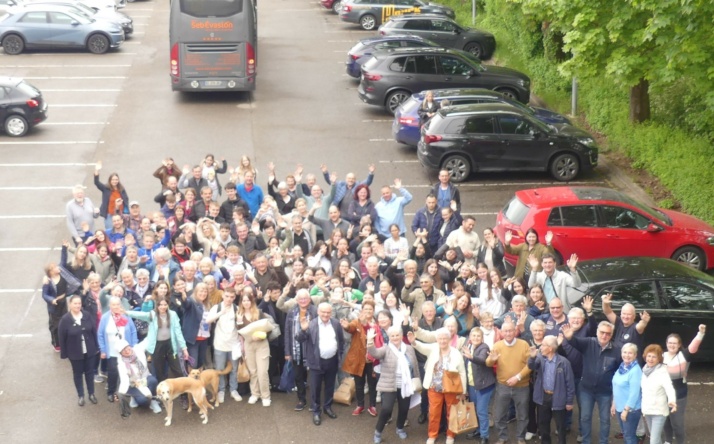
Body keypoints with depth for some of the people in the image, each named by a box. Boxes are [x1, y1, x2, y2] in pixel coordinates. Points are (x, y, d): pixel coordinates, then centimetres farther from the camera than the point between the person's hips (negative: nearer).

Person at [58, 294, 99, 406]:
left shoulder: (87, 316, -7)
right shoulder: (65, 319, -16)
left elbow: (94, 331, 1)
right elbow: (61, 338, -11)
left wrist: (96, 347, 3)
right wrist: (64, 353, -9)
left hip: (89, 351, 2)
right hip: (75, 353, -2)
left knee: (90, 372, 15)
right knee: (78, 373, 13)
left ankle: (91, 394, 30)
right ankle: (80, 396, 27)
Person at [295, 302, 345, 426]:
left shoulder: (336, 323, 0)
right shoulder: (311, 324, -12)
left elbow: (341, 340, 12)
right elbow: (299, 339, -18)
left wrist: (340, 354, 8)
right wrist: (303, 329, -37)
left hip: (332, 361, 4)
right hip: (317, 361, -3)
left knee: (330, 386, 17)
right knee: (316, 387, 4)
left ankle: (327, 407, 34)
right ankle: (316, 411, 17)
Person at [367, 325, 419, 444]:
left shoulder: (409, 349, 5)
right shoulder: (386, 349, -7)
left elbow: (415, 366, 12)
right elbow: (374, 353, -27)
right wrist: (370, 341, -45)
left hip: (405, 386, 4)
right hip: (389, 386, -4)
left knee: (404, 409, 13)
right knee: (386, 409, -15)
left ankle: (400, 428, 40)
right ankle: (378, 432, 6)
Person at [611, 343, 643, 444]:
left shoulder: (635, 370, -19)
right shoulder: (621, 367, 6)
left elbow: (634, 393, -22)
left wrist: (626, 409, -20)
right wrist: (614, 405, 15)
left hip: (630, 409, -8)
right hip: (620, 408, 8)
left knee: (629, 436, 1)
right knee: (625, 435, 17)